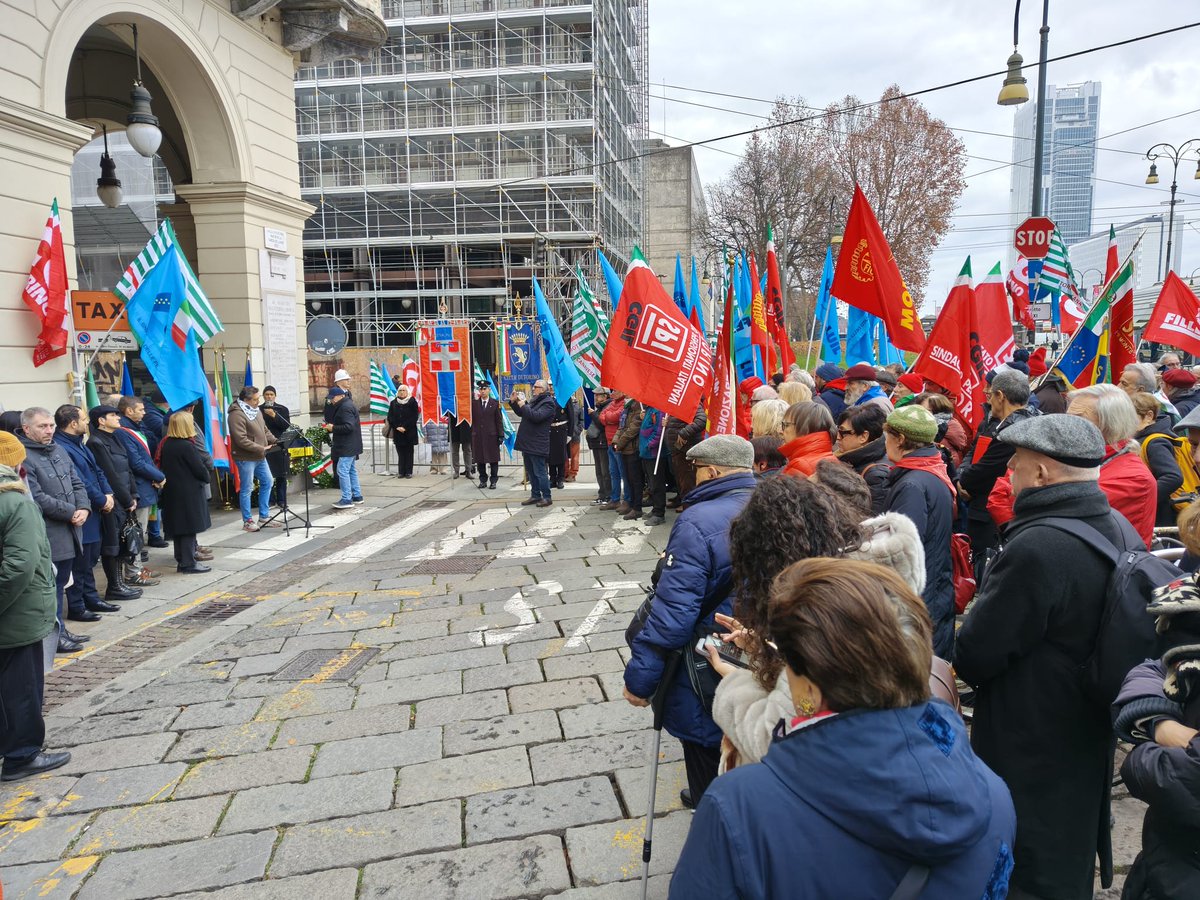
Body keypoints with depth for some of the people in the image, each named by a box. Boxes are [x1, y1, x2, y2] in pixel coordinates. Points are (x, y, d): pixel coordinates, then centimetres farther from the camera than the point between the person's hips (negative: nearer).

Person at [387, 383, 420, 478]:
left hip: (409, 432, -3)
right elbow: (390, 417, 6)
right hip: (397, 432, 3)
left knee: (409, 452, 2)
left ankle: (408, 472, 6)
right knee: (400, 452, 4)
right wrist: (397, 427, -8)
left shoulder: (412, 401, 0)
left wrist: (405, 427, -13)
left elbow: (414, 416, -7)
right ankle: (401, 472, 8)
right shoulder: (393, 403, 10)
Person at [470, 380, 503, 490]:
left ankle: (493, 481, 12)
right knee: (480, 459, 7)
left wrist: (501, 435, -3)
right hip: (478, 436, 2)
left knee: (493, 460, 3)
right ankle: (483, 480, 18)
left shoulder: (495, 404, 2)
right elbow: (471, 418, 2)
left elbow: (499, 421, 0)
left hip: (491, 436, -2)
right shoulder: (474, 403, 7)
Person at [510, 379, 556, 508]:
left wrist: (523, 405, -20)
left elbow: (536, 416, -26)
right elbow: (521, 413, 24)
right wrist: (514, 402, 10)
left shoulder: (548, 403, -12)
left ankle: (547, 497, 0)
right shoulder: (533, 400, 16)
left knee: (540, 472, -6)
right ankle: (535, 495, 23)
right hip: (528, 443, 9)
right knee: (530, 472, 15)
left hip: (537, 444, -9)